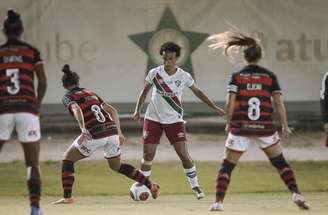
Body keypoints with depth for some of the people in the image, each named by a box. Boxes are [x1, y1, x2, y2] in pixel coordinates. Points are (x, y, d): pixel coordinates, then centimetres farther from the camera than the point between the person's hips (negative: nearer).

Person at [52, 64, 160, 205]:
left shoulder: (68, 97, 6)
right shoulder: (91, 93, 24)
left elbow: (77, 109, -17)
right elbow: (112, 111, 22)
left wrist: (83, 130, -28)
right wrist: (119, 132, 23)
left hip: (95, 135, -6)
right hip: (112, 132, 6)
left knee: (67, 159, 13)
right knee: (116, 166, 28)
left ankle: (67, 197, 0)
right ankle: (151, 186, 23)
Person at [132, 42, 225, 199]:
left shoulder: (184, 76, -5)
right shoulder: (154, 73, -5)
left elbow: (197, 92, 9)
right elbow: (144, 92, 8)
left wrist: (214, 107, 9)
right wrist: (137, 110, -1)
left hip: (174, 120, 0)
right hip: (153, 119, 1)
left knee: (184, 154, -8)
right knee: (148, 155, -1)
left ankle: (195, 186, 5)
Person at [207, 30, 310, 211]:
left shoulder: (236, 77, -1)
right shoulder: (270, 76, 2)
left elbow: (230, 103, -6)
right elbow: (279, 103, -1)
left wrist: (228, 123, 7)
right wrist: (285, 126, 7)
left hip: (240, 128, -1)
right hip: (265, 128, 1)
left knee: (226, 166, 9)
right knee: (280, 162, 19)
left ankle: (218, 202, -2)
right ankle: (296, 195, 7)